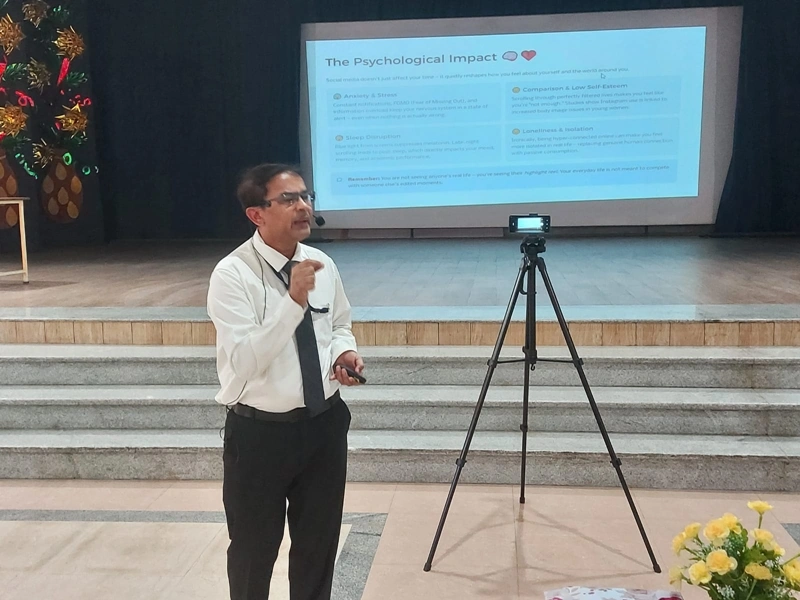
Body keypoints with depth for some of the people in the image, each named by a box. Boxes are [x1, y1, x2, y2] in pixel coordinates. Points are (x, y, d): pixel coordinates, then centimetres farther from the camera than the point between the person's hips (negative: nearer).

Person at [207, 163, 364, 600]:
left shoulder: (323, 265, 1)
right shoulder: (232, 274, -17)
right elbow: (244, 361, -26)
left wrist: (344, 350, -7)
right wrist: (294, 299, -34)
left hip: (325, 423, 5)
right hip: (260, 431, -4)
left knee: (319, 544, 22)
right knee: (254, 550, 16)